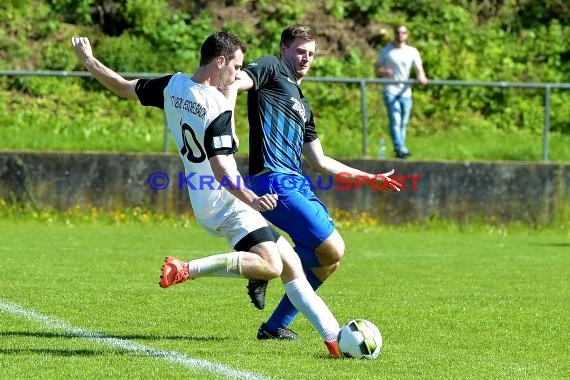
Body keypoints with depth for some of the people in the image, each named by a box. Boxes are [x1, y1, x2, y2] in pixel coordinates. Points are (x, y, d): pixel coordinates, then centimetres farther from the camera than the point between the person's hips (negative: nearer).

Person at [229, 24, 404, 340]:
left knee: (329, 259, 9)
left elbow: (320, 162, 32)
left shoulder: (303, 106, 27)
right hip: (274, 181, -9)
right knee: (332, 249, -16)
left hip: (297, 185, 9)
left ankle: (275, 326, 14)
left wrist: (369, 178, 33)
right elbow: (233, 83, -15)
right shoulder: (271, 69, 4)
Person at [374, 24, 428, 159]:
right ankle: (400, 148, -23)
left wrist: (421, 77, -21)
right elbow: (376, 70, 5)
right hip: (390, 91, -3)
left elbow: (419, 70, 3)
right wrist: (384, 72, -18)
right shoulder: (386, 51, 4)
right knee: (395, 121, -15)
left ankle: (400, 149, 12)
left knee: (403, 123, 5)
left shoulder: (412, 52, 8)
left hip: (406, 92, 3)